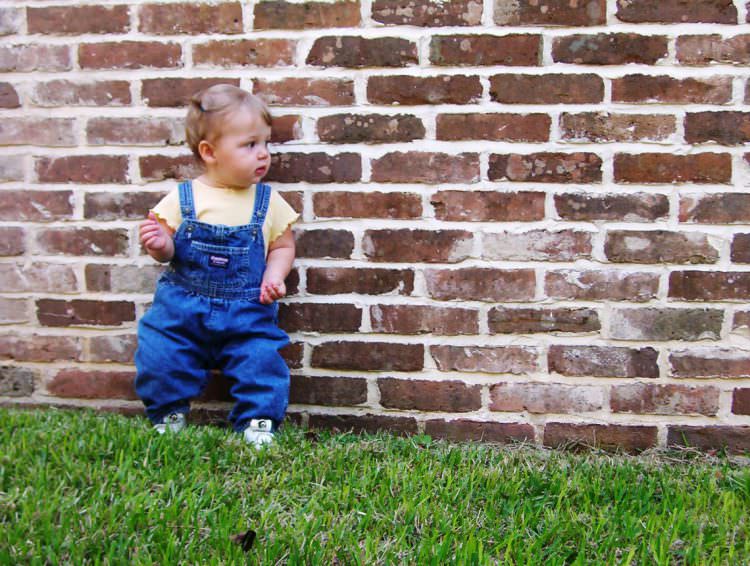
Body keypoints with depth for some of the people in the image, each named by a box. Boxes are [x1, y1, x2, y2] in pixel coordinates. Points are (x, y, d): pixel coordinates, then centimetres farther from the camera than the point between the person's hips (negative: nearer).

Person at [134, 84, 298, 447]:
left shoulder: (268, 202, 1)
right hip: (182, 305, 0)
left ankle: (258, 420, 8)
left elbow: (283, 245, 8)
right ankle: (168, 414, 15)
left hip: (248, 310, 0)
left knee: (261, 359, -13)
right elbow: (168, 250, 3)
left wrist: (274, 276, -10)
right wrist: (159, 245, -20)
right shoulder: (183, 199, -2)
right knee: (157, 351, -8)